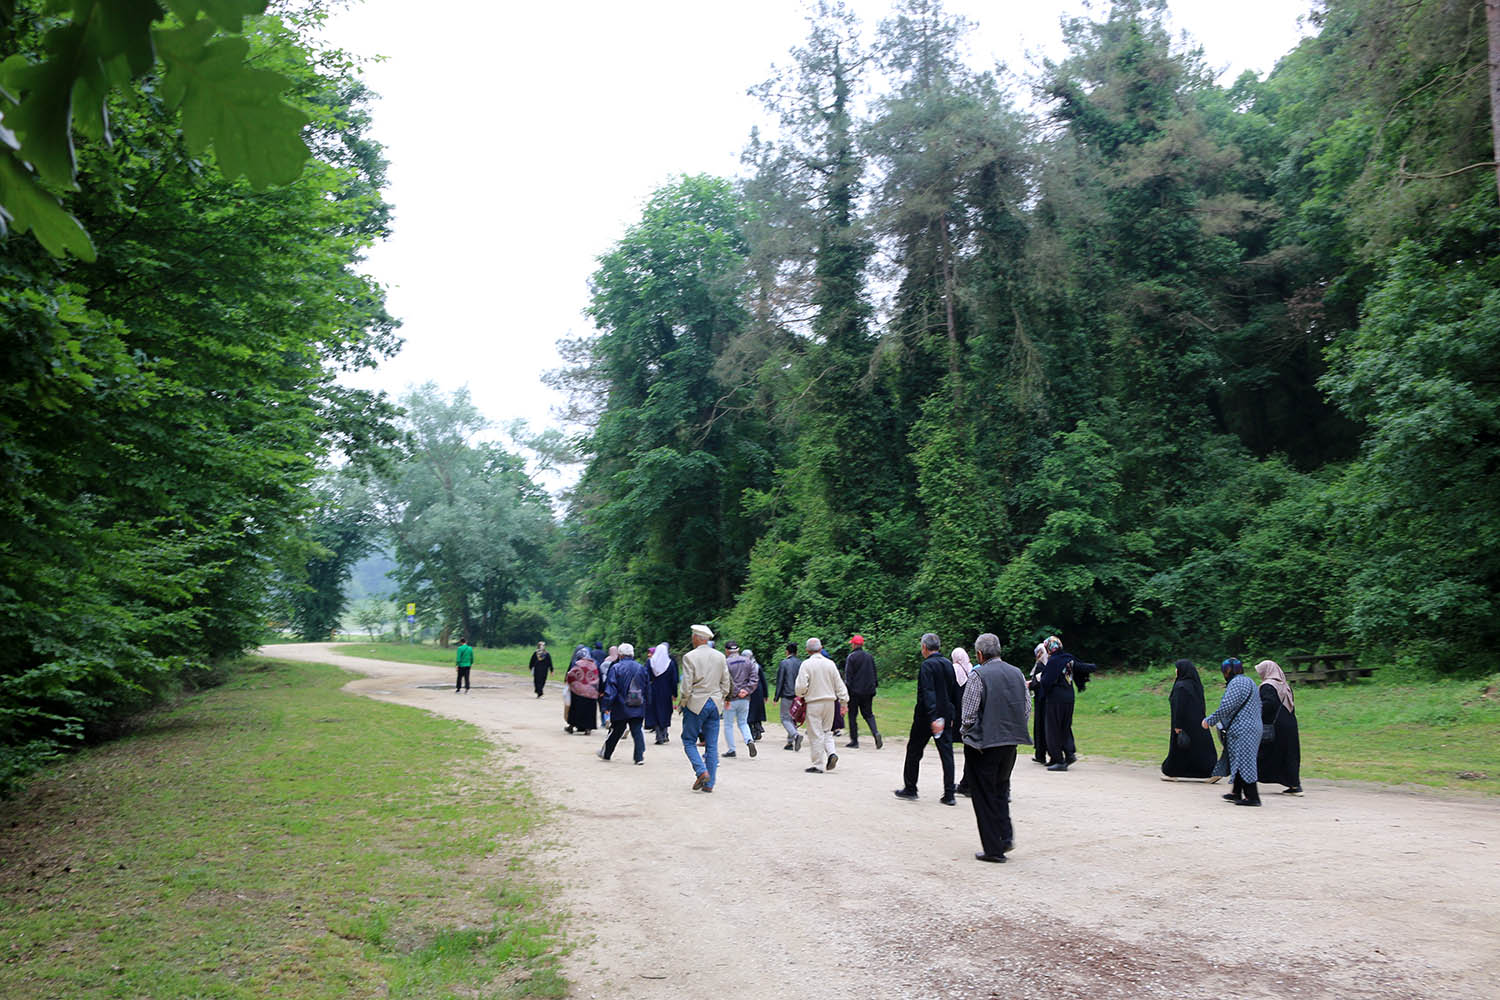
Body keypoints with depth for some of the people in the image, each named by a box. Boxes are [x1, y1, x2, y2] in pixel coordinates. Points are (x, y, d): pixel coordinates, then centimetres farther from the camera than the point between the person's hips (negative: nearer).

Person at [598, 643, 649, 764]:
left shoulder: (616, 668, -7)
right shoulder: (641, 668, 6)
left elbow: (611, 687, -11)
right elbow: (647, 686, 11)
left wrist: (607, 704, -10)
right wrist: (644, 702, 18)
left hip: (621, 708, -2)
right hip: (638, 708, 2)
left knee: (616, 731, 10)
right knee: (637, 731, 3)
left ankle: (606, 754, 28)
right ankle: (639, 757, -4)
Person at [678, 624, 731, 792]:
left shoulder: (690, 657, -10)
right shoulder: (720, 656, 5)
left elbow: (687, 686, -12)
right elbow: (726, 683, 8)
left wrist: (681, 704, 1)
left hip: (696, 704, -5)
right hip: (714, 704, 5)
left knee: (689, 741, 7)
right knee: (712, 745, 7)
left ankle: (701, 771, -12)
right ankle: (709, 783, 8)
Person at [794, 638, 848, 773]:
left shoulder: (806, 664, -8)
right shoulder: (830, 663, 5)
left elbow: (801, 686, -14)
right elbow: (839, 684, 6)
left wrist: (801, 695, 7)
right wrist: (844, 701, 12)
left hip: (813, 703, -4)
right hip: (830, 701, 4)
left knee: (816, 734, 1)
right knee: (827, 731, 18)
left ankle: (818, 765, 4)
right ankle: (831, 753, -4)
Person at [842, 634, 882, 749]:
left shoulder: (851, 657, -9)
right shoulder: (870, 657, 8)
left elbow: (848, 675, -10)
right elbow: (874, 674, 13)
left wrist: (846, 689, -6)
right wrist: (874, 686, 19)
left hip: (854, 691, -5)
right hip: (868, 691, 5)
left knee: (853, 715, 5)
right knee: (868, 713, 12)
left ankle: (854, 741, 6)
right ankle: (876, 732, -12)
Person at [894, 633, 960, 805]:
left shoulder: (927, 665, -14)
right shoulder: (949, 664, 8)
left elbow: (928, 693, -23)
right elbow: (955, 692, 12)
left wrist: (933, 717, -28)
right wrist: (952, 716, 18)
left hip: (926, 718, -6)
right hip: (946, 716, 6)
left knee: (914, 752, 10)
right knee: (946, 753, 4)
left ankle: (910, 789, 19)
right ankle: (949, 795, 2)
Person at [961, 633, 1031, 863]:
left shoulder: (978, 676, -14)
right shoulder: (1017, 673, 4)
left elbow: (968, 715, -13)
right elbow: (1027, 708, 10)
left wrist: (965, 732, 5)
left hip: (984, 743, -6)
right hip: (1011, 742, 6)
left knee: (985, 795, 5)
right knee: (1001, 790, 22)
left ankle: (993, 848, 9)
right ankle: (1006, 837, 12)